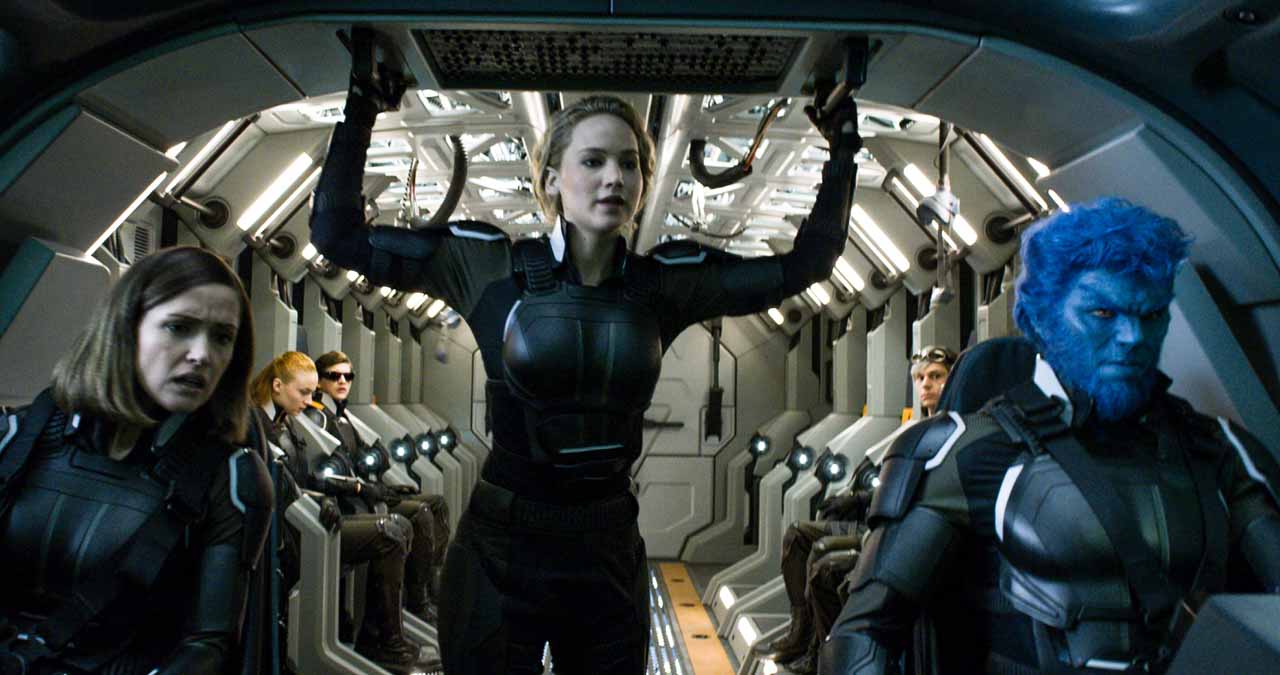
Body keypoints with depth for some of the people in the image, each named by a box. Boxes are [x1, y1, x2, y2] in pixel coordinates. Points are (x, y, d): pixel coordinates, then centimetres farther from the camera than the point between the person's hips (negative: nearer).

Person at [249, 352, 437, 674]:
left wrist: (356, 487, 13)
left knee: (401, 527, 2)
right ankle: (386, 646, -7)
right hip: (287, 537, -10)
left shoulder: (283, 421, 17)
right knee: (388, 535, -18)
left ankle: (375, 639, 1)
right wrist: (318, 502, -32)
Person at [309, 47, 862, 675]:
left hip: (609, 550, 3)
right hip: (501, 549, -2)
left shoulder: (666, 281, -1)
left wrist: (842, 150, 0)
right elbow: (338, 234, -5)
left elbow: (804, 263, 2)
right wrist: (360, 115, -7)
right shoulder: (490, 265, -7)